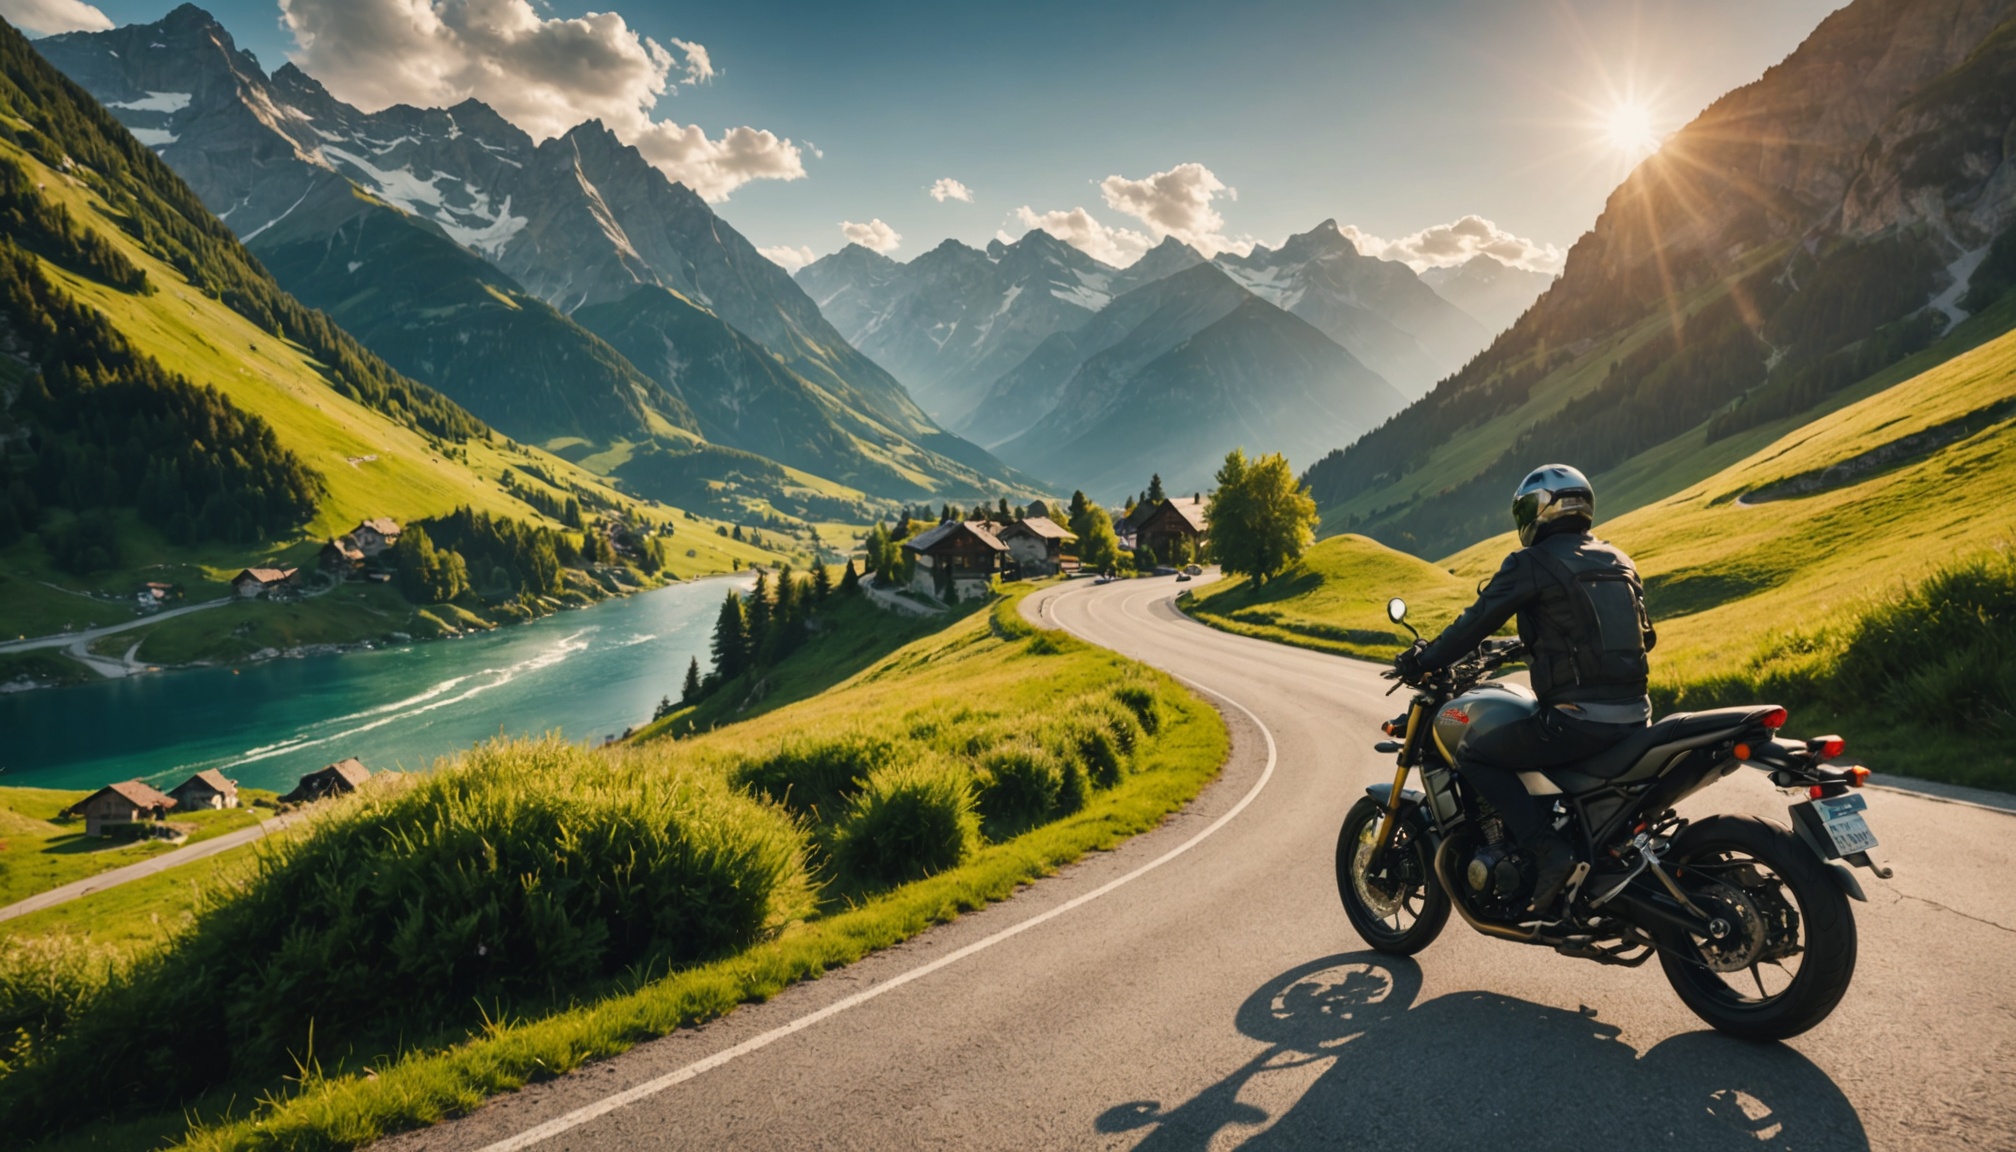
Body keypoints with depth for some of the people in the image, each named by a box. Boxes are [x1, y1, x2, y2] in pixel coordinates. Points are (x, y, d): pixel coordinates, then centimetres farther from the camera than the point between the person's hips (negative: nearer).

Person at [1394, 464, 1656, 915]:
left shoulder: (1531, 564, -5)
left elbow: (1477, 622, -6)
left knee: (1475, 757, 0)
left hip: (1576, 720, -8)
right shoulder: (1619, 562, 17)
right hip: (1635, 716, 8)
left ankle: (1548, 851, -12)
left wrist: (1423, 660, 7)